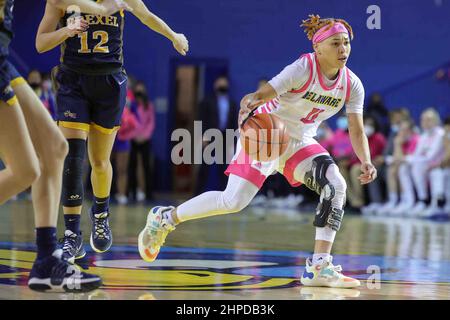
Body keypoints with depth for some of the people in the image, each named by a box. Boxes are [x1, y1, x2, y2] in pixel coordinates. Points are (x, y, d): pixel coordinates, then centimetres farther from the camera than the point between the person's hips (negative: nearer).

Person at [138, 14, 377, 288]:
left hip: (300, 143, 5)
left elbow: (357, 131, -7)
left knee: (336, 186, -19)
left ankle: (319, 267, -17)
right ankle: (165, 218, 12)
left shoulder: (352, 84, -8)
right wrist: (249, 106, -52)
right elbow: (262, 94, -28)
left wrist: (366, 162, -25)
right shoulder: (303, 69, -24)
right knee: (234, 201, -12)